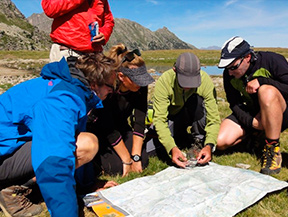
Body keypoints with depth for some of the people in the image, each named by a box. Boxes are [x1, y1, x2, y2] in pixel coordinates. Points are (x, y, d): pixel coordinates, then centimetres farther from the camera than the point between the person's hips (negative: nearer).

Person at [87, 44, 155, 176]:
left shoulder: (141, 87, -19)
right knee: (117, 167, -20)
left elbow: (139, 122, -19)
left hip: (121, 125, 5)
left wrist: (136, 157, -23)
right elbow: (109, 130, -28)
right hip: (97, 129, -4)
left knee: (142, 162, -9)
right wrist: (127, 160, -23)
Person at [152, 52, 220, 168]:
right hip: (171, 116, 0)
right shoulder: (163, 81, -30)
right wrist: (172, 148, -47)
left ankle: (199, 140, -12)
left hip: (195, 116, 0)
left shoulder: (206, 81, -28)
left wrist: (209, 145, -44)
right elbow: (159, 119, -34)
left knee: (196, 100, -34)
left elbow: (214, 118, -28)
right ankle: (184, 138, 6)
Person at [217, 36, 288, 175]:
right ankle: (255, 137, 14)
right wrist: (250, 121, -18)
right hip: (251, 114, 4)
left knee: (266, 91, -39)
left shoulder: (272, 61, -19)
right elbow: (235, 104, -2)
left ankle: (273, 149, -25)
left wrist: (261, 81, -29)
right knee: (220, 142, -17)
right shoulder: (229, 75, -6)